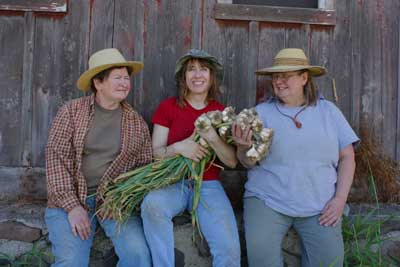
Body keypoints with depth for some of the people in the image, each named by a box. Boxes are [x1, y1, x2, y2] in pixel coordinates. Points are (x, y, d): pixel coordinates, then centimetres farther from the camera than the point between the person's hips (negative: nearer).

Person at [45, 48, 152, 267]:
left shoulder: (136, 122, 7)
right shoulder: (71, 111, 1)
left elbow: (144, 166, 8)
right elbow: (56, 157, -5)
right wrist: (73, 206, -13)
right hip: (70, 199, -1)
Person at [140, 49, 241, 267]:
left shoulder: (221, 112, 8)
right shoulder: (168, 107, 3)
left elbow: (232, 161, 2)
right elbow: (155, 153, 0)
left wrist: (213, 138, -16)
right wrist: (178, 147, -20)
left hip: (208, 185, 1)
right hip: (173, 182, -1)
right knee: (152, 205, -36)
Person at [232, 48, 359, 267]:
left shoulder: (328, 111, 7)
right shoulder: (261, 112, 3)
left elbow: (347, 157, 8)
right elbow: (248, 162, 0)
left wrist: (340, 199, -3)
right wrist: (244, 147, -23)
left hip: (320, 205, 1)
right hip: (268, 200, -1)